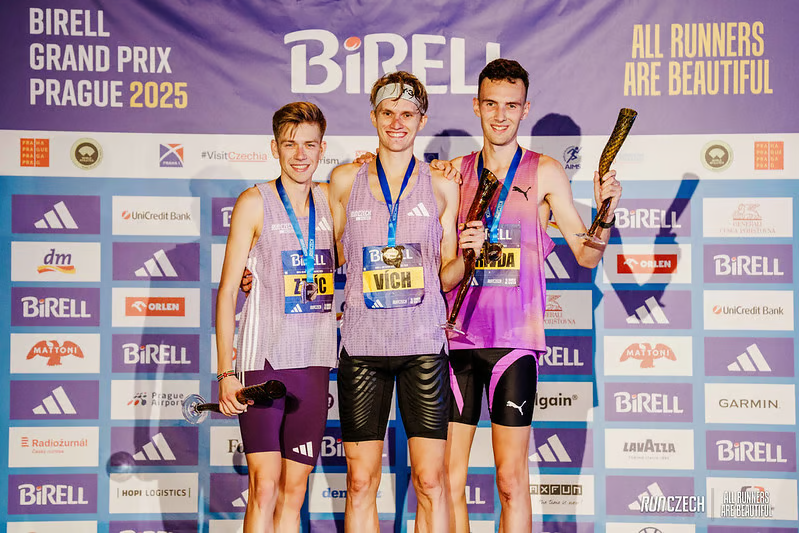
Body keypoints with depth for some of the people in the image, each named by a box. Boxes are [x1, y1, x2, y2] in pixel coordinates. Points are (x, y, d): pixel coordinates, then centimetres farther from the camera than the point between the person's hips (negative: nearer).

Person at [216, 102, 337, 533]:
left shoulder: (330, 199, 11)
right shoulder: (255, 202, -2)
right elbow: (227, 289, -2)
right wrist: (226, 372, -9)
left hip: (314, 363, 5)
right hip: (263, 359, -5)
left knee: (294, 490, 8)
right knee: (264, 486, -10)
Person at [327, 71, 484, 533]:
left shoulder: (442, 187, 7)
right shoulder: (346, 180, 8)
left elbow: (446, 276, 8)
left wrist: (466, 253, -9)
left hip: (424, 343, 0)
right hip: (363, 342, 1)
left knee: (430, 479, -1)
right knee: (361, 481, 3)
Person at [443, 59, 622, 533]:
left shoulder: (545, 173, 4)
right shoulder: (455, 173, 10)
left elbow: (587, 254, 2)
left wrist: (606, 212, -15)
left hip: (514, 337, -2)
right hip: (457, 335, 3)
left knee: (512, 480, -1)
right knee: (448, 476, 5)